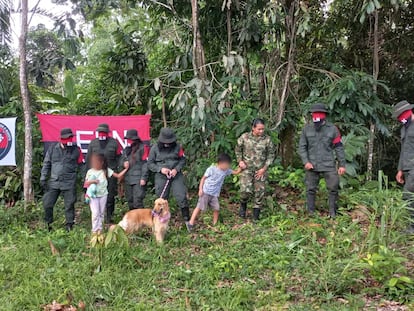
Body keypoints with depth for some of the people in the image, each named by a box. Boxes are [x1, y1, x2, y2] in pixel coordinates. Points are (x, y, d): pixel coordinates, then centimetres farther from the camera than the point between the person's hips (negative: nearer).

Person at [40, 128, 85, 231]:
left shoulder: (76, 150, 2)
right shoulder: (53, 149, 4)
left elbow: (82, 165, 9)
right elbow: (46, 164, 11)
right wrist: (43, 178, 6)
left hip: (69, 184, -2)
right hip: (54, 183, 2)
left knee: (69, 205, 1)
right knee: (47, 204, 3)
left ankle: (69, 226, 15)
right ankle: (48, 224, 22)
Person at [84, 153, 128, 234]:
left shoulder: (106, 170, -3)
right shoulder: (90, 172, -2)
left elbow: (118, 176, -4)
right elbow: (85, 184, 2)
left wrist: (126, 169, -10)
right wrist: (91, 182, -18)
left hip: (103, 195, 1)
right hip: (93, 195, -1)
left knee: (101, 213, 9)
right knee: (95, 213, -9)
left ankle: (99, 229, 20)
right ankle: (95, 230, 2)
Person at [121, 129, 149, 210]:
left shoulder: (143, 148, -3)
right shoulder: (126, 149, 18)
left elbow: (145, 164, -8)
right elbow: (122, 161, 25)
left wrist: (143, 178, -14)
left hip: (138, 179, -7)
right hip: (128, 179, 7)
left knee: (137, 201, -11)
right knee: (130, 201, 11)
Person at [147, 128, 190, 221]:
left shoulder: (177, 147, -2)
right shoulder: (155, 148, -3)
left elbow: (183, 160, 5)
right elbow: (150, 164, 1)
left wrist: (176, 169, -12)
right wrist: (160, 169, -14)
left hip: (176, 176, 0)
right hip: (161, 177, 0)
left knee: (181, 197, -4)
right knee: (162, 199, 8)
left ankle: (187, 219, 8)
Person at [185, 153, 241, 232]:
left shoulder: (226, 170, 5)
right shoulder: (211, 169, -10)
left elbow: (236, 172, 13)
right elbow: (203, 178, -4)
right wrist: (200, 189, -10)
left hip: (215, 194, 5)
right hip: (206, 192, -5)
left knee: (216, 208, -1)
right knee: (200, 207, -7)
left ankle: (215, 224, 16)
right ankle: (191, 223, -1)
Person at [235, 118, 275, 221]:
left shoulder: (267, 139, -4)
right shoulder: (244, 137, -4)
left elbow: (271, 155, 3)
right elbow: (238, 150, 12)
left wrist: (264, 168, -5)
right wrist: (240, 161, -3)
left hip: (261, 170, 1)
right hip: (247, 168, -1)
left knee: (259, 192, 4)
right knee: (245, 190, -13)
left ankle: (256, 215, 20)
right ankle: (243, 205, 20)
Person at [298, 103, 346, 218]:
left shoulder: (332, 129, 1)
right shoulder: (307, 129, 3)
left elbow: (339, 147, 2)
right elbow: (302, 147, 4)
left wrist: (342, 164, -2)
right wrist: (306, 161, -9)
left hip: (329, 165, -1)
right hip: (312, 165, 1)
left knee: (333, 188, -2)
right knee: (310, 190, 7)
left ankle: (333, 212, 12)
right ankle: (310, 213, 18)